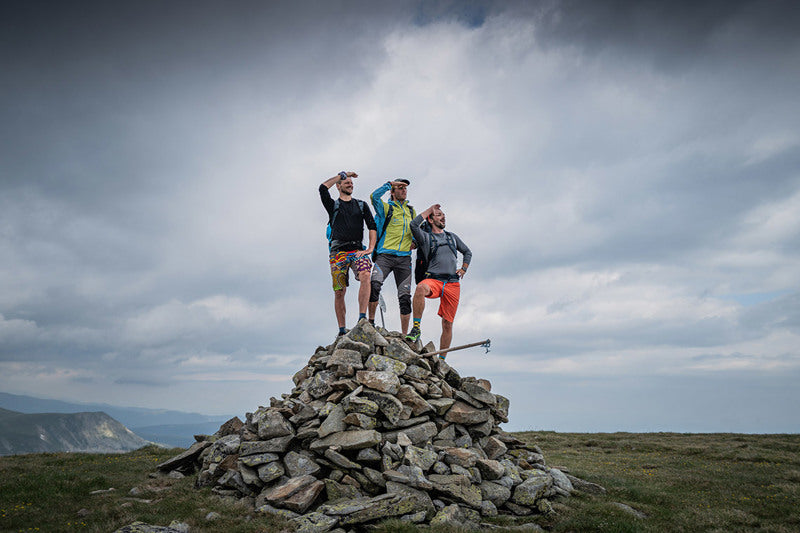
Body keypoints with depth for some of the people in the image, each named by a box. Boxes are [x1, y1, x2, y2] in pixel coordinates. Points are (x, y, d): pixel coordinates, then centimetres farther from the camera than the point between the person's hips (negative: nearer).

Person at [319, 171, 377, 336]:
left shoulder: (362, 205, 20)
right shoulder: (333, 205, 15)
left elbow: (372, 226, 12)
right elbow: (323, 188, -3)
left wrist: (370, 248, -3)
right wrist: (342, 174, 9)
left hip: (358, 250, 1)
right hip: (338, 252, 0)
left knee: (365, 276, -29)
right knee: (339, 292, -3)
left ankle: (362, 318, -32)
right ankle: (342, 330, 6)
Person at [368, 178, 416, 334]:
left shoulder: (411, 211, 20)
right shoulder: (386, 208, 6)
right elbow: (374, 196, -14)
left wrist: (414, 241, 10)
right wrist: (390, 183, -9)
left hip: (404, 258, 4)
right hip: (385, 255, -4)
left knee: (405, 296, 2)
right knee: (375, 285, -27)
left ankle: (405, 335, 8)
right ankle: (370, 322, -13)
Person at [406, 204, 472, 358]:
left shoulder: (452, 237, 21)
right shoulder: (426, 237, 9)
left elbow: (467, 252, 32)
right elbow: (414, 225, -11)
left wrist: (464, 268, 14)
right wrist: (429, 210, 3)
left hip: (453, 283, 3)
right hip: (434, 280, -3)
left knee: (447, 325, 2)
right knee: (420, 288, -40)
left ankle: (441, 360, 12)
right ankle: (416, 329, -33)